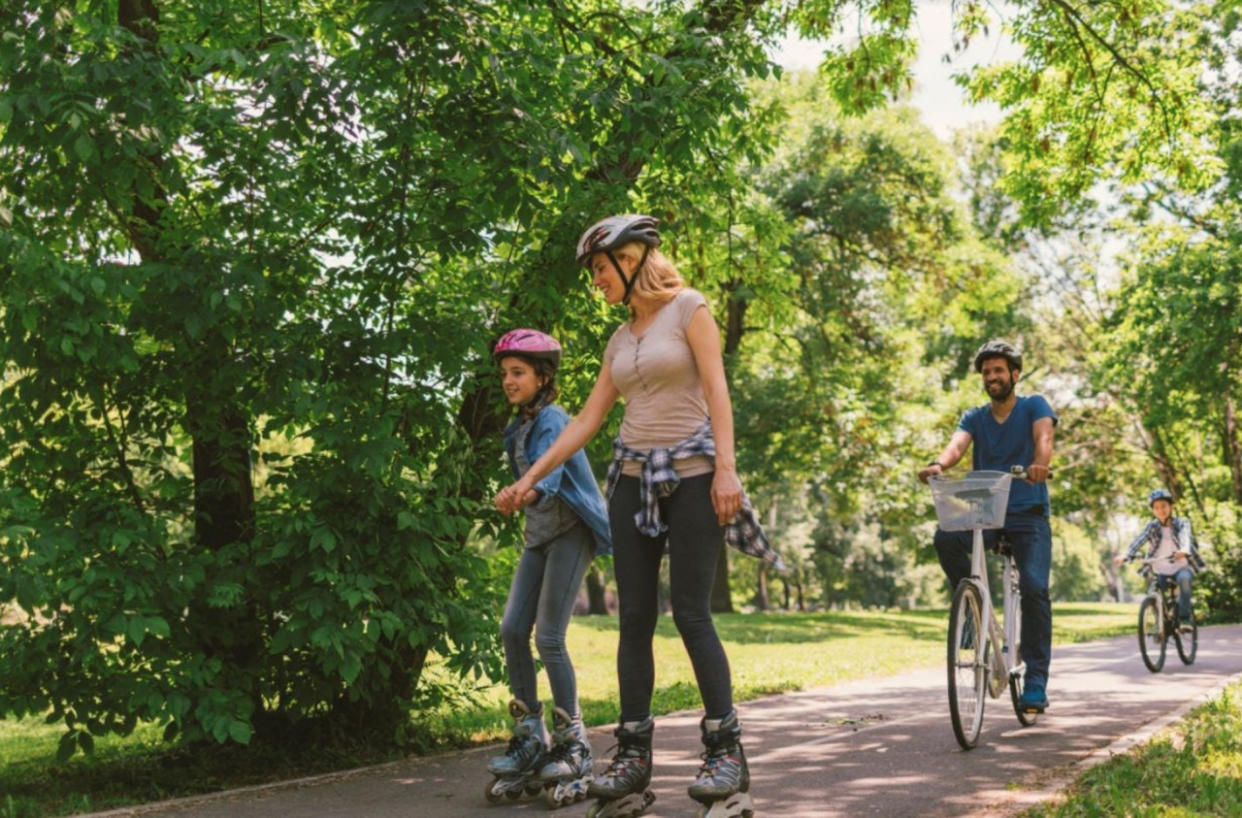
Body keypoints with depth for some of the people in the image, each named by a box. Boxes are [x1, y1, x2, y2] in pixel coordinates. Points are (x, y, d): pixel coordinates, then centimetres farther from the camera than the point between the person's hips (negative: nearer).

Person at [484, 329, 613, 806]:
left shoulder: (552, 420, -14)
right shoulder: (518, 427, 11)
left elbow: (549, 468, -33)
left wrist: (526, 492, -52)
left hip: (570, 532, -8)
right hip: (539, 535, 8)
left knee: (549, 638, -12)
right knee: (512, 629, -2)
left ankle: (573, 745, -2)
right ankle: (529, 736, 7)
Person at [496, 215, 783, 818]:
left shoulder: (688, 309, -1)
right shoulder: (620, 339, 16)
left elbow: (716, 390, -9)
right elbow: (588, 419, 15)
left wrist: (725, 467, -19)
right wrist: (530, 478, 12)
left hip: (690, 473, -6)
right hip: (634, 475, 6)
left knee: (691, 613, -9)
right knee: (634, 617, 2)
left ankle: (726, 751, 1)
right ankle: (633, 757, 5)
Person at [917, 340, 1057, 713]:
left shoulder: (1034, 406, 2)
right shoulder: (974, 418, 10)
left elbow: (1043, 436, -19)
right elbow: (958, 444, -11)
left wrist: (1040, 464, -43)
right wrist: (938, 464, -36)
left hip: (1028, 514, -2)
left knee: (1034, 587, -20)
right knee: (946, 537, -29)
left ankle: (1036, 683, -13)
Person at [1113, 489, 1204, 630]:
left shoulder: (1181, 523, -2)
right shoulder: (1151, 527, 2)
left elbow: (1185, 536, -25)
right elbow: (1138, 541, -16)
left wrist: (1184, 550, -49)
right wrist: (1125, 556, -35)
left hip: (1182, 567, -2)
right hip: (1161, 572, 2)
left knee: (1183, 578, -33)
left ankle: (1184, 618, -26)